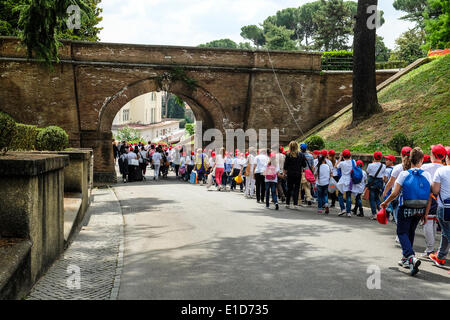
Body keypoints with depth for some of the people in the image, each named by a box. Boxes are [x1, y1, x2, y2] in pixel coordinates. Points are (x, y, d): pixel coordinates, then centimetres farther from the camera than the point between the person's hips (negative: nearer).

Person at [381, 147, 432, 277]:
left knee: (402, 232, 3)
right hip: (420, 210, 4)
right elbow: (429, 197, 1)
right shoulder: (427, 175, -1)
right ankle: (406, 259, 28)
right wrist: (426, 212, 12)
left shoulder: (404, 174, -10)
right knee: (411, 232, 19)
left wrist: (385, 203, 5)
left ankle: (411, 257, -20)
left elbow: (395, 193, -11)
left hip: (406, 209, -4)